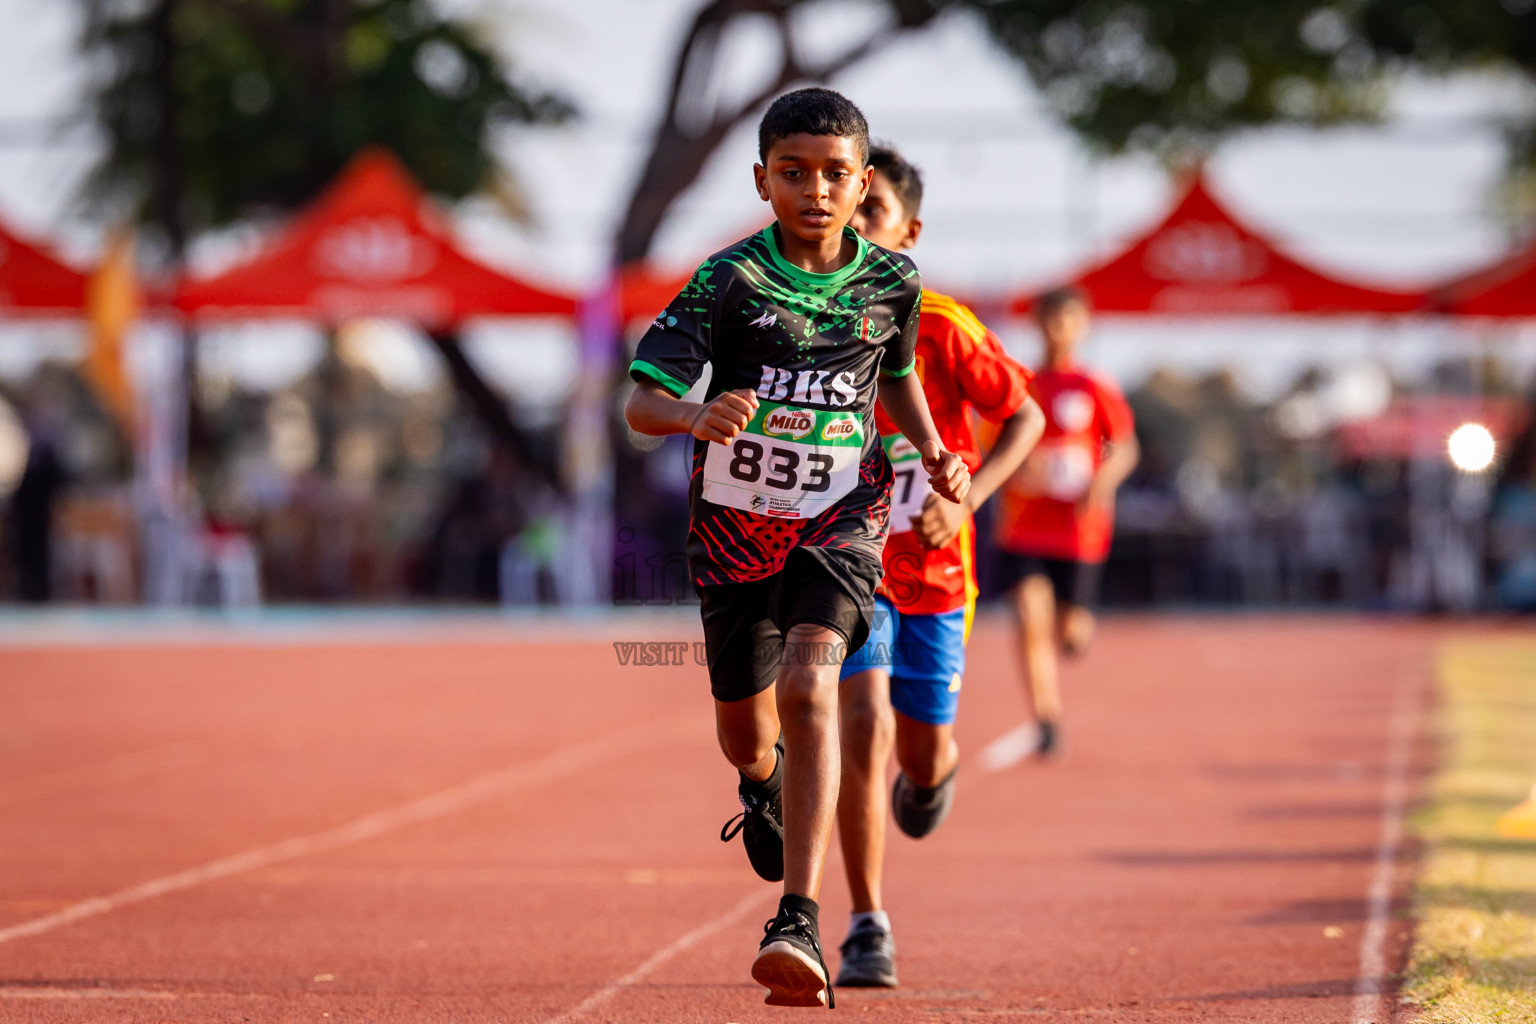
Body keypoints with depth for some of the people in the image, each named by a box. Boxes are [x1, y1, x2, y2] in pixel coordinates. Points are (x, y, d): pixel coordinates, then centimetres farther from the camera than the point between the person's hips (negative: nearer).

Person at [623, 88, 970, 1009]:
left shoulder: (892, 282, -2)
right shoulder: (729, 280, -11)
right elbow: (641, 402, -18)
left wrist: (933, 451, 3)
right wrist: (698, 416, -39)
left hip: (841, 519, -1)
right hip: (735, 526, 1)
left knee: (808, 685, -27)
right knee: (745, 735, 15)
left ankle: (800, 924, -32)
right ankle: (767, 778, 58)